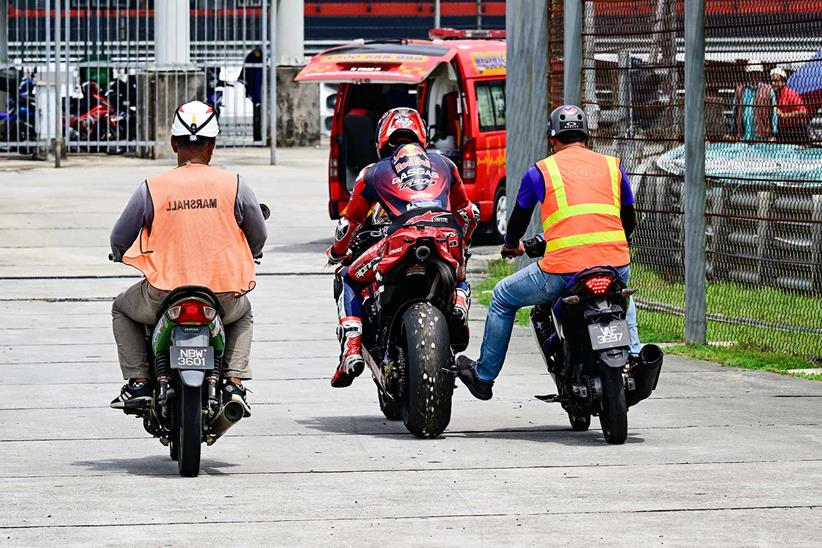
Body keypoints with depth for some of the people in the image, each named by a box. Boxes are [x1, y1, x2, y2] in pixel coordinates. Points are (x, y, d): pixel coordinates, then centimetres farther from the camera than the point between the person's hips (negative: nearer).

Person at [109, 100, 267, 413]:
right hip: (224, 299, 1)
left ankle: (138, 381, 14)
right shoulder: (233, 184, -2)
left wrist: (121, 255, 29)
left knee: (122, 309, 29)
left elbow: (119, 241, 4)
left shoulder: (152, 188, -5)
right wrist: (240, 259, 31)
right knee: (243, 315, 36)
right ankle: (235, 381, 14)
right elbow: (258, 238, 8)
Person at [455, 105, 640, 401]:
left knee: (502, 298, 23)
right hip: (616, 266, 3)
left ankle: (484, 376, 29)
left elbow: (519, 216, 23)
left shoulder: (540, 170, 10)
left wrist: (511, 245, 46)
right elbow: (629, 220, 26)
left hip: (562, 270, -3)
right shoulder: (612, 165, 16)